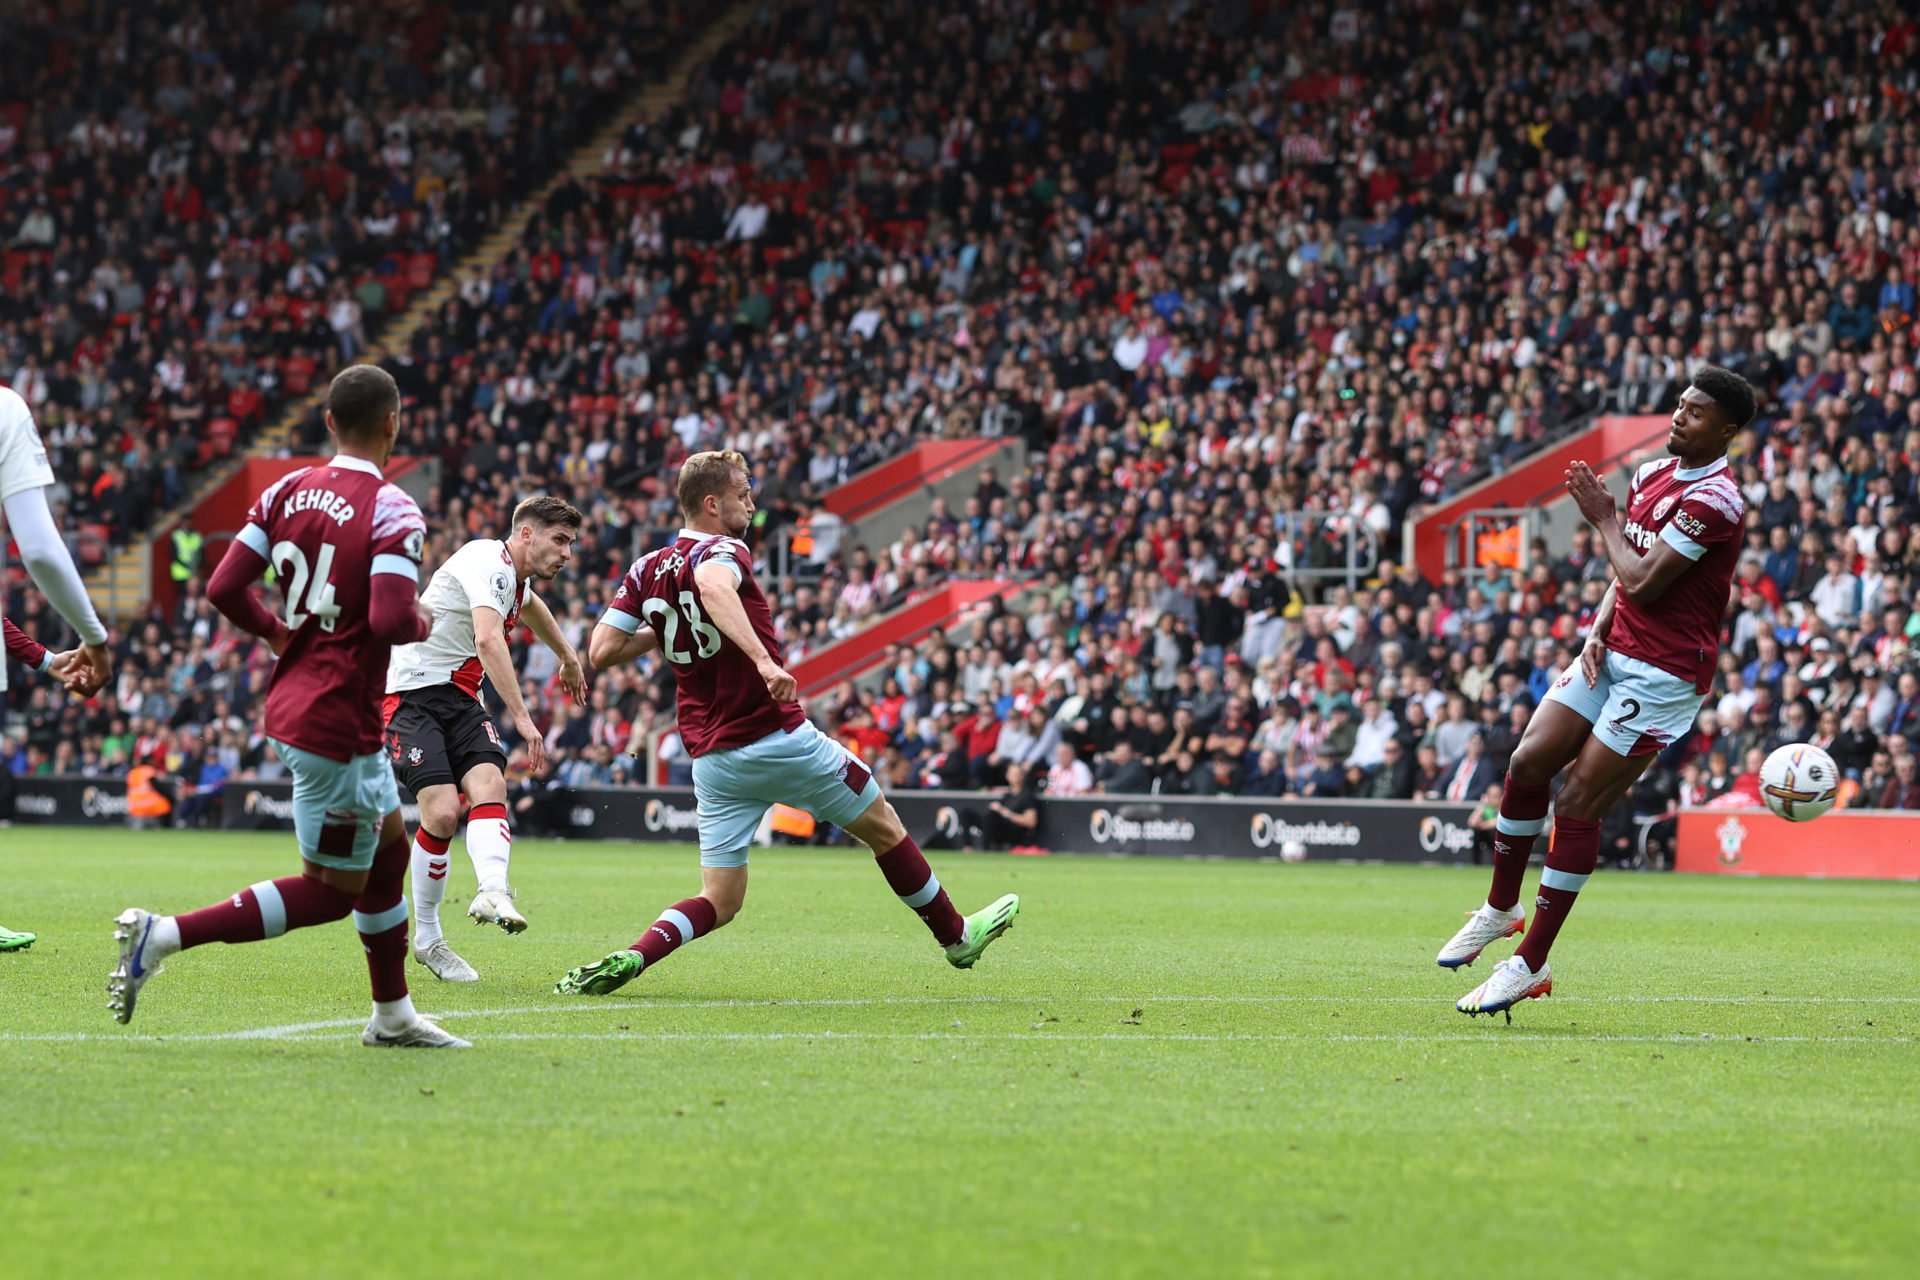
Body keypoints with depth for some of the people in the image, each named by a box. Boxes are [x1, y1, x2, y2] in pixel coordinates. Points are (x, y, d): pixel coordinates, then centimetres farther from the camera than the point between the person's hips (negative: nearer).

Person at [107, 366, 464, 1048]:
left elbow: (224, 588, 1)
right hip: (336, 722, -9)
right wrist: (424, 623, -4)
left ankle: (393, 1016, 31)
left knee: (390, 847, 22)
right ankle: (163, 935, -9)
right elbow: (391, 619, -27)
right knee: (330, 889, 1)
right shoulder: (392, 512, -17)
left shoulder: (285, 491, 4)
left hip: (292, 702, 9)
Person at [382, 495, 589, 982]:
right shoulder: (488, 564, -18)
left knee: (489, 785, -20)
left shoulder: (517, 577, 13)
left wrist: (568, 658, 54)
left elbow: (530, 606, 40)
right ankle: (426, 938, -4)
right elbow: (489, 640, -35)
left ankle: (493, 892, -43)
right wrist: (522, 718, -42)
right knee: (442, 811, -19)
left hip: (461, 698, 8)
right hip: (413, 692, -8)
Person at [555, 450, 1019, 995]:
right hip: (779, 741, -6)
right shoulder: (723, 551, -12)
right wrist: (763, 659, -46)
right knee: (884, 827, 16)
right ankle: (956, 935, 30)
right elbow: (712, 587, -37)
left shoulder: (646, 569, 7)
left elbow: (601, 651, 4)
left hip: (712, 761, 6)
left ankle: (630, 958, -16)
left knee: (719, 901, 9)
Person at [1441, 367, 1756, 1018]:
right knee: (1528, 763, -1)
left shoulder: (1716, 500, -19)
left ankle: (1531, 965, -2)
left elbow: (1643, 581, -20)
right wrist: (1598, 631, -1)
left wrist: (1603, 518, -6)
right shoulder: (1652, 474, 9)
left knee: (1579, 804, -9)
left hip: (1665, 672, -8)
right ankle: (1502, 909, 19)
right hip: (1614, 653, 8)